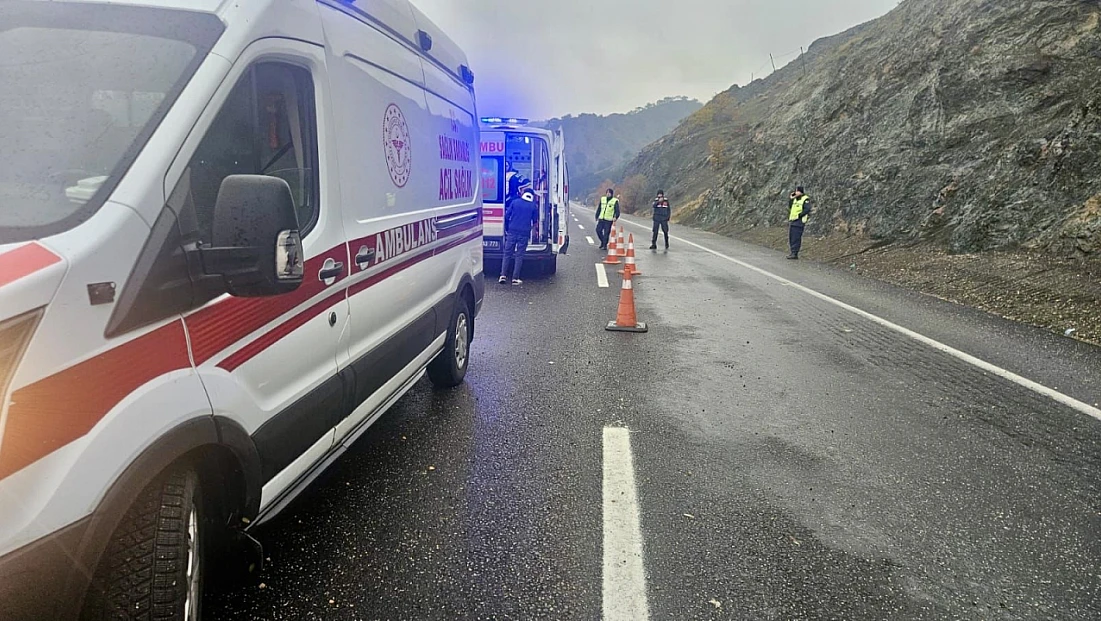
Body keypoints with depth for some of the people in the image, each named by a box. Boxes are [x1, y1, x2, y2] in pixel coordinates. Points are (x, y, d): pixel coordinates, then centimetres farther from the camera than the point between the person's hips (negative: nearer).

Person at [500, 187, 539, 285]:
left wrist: (507, 228, 13)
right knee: (519, 255, 3)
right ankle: (515, 278, 2)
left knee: (507, 253, 8)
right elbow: (535, 221, 9)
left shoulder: (514, 202, 4)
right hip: (524, 233, -1)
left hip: (512, 231, 1)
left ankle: (503, 275, 2)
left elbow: (507, 216, 2)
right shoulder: (533, 206, 3)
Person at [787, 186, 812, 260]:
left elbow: (807, 209, -17)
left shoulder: (805, 199, -7)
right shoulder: (795, 199, 17)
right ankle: (793, 253, 15)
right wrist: (791, 199, 9)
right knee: (791, 238, 9)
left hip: (799, 221, -9)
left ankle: (795, 254, -10)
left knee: (796, 238, -11)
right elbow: (790, 208, 17)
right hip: (792, 220, 9)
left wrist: (799, 215, -20)